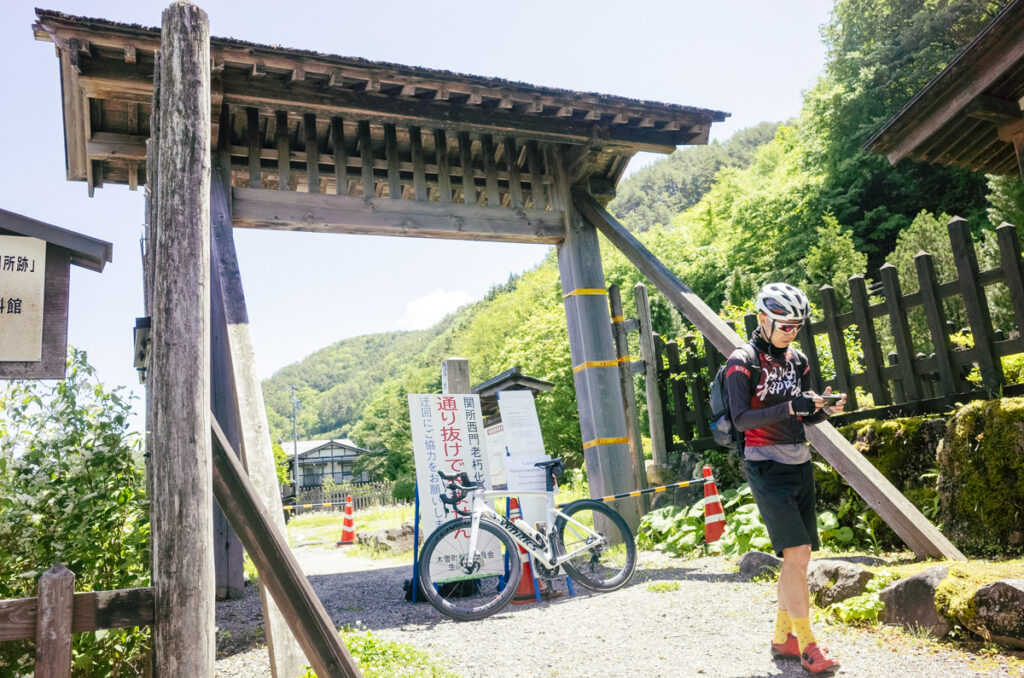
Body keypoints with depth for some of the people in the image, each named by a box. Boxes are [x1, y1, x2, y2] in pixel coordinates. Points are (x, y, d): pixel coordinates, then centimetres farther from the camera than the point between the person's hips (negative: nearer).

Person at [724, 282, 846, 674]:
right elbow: (741, 419, -17)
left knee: (798, 557, 9)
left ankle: (782, 638, 22)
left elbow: (806, 417, 14)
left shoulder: (797, 360, 12)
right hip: (767, 468, -7)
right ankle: (808, 646, -2)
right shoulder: (742, 362, -9)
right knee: (797, 553, -12)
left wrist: (825, 409, -7)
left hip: (799, 465, 7)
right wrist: (789, 407, -27)